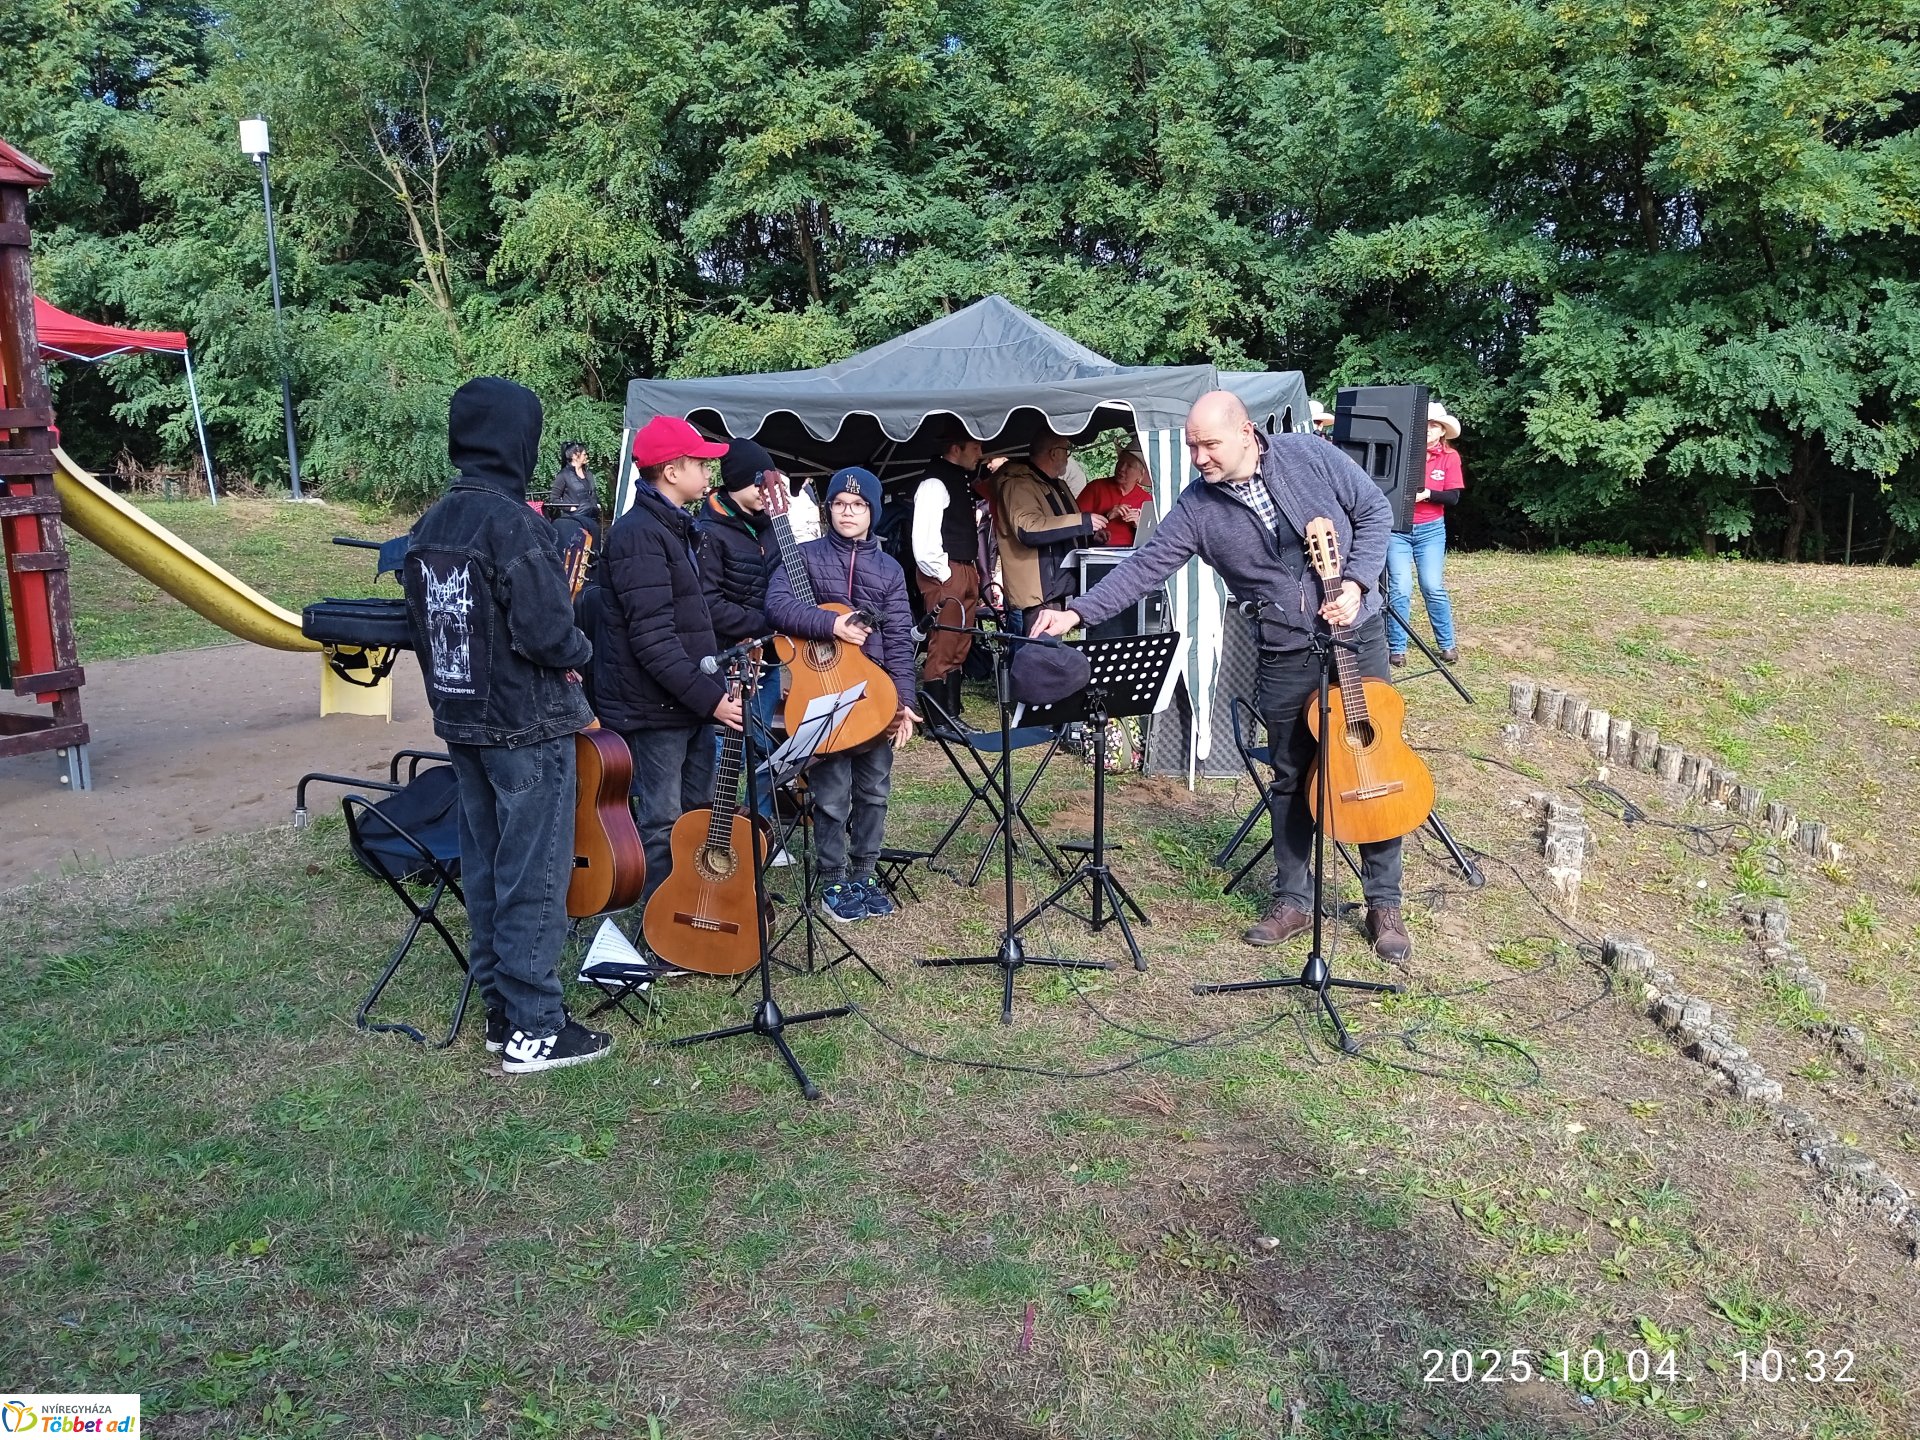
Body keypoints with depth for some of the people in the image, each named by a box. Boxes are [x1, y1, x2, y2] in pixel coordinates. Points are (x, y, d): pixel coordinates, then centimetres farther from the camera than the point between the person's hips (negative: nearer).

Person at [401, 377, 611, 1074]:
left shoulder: (430, 525, 7)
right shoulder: (515, 523, -19)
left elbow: (420, 624, 12)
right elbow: (547, 632, -24)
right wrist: (580, 651, -3)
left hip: (460, 721, 8)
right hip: (527, 727, -8)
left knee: (483, 867, 14)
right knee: (534, 878, 0)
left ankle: (500, 1011, 25)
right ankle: (534, 1030, 7)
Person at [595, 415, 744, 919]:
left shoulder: (676, 528, 15)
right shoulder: (638, 534, -16)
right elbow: (652, 637, -23)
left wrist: (718, 681, 16)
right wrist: (709, 697, -23)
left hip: (692, 703, 10)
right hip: (655, 707, -10)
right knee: (663, 826, 1)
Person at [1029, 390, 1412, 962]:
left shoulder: (1310, 456, -9)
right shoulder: (1198, 508, -6)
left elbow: (1375, 511, -1)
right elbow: (1146, 566, -9)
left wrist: (1355, 582, -15)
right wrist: (1077, 612, -20)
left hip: (1358, 635, -1)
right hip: (1286, 655, 1)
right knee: (1290, 779, 10)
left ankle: (1384, 904, 16)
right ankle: (1291, 901, 24)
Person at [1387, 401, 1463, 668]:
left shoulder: (1450, 457, 1)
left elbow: (1453, 498, -4)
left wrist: (1427, 493, -19)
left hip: (1431, 529, 1)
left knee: (1433, 588, -1)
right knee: (1400, 589, -6)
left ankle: (1447, 644, 14)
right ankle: (1396, 648, 3)